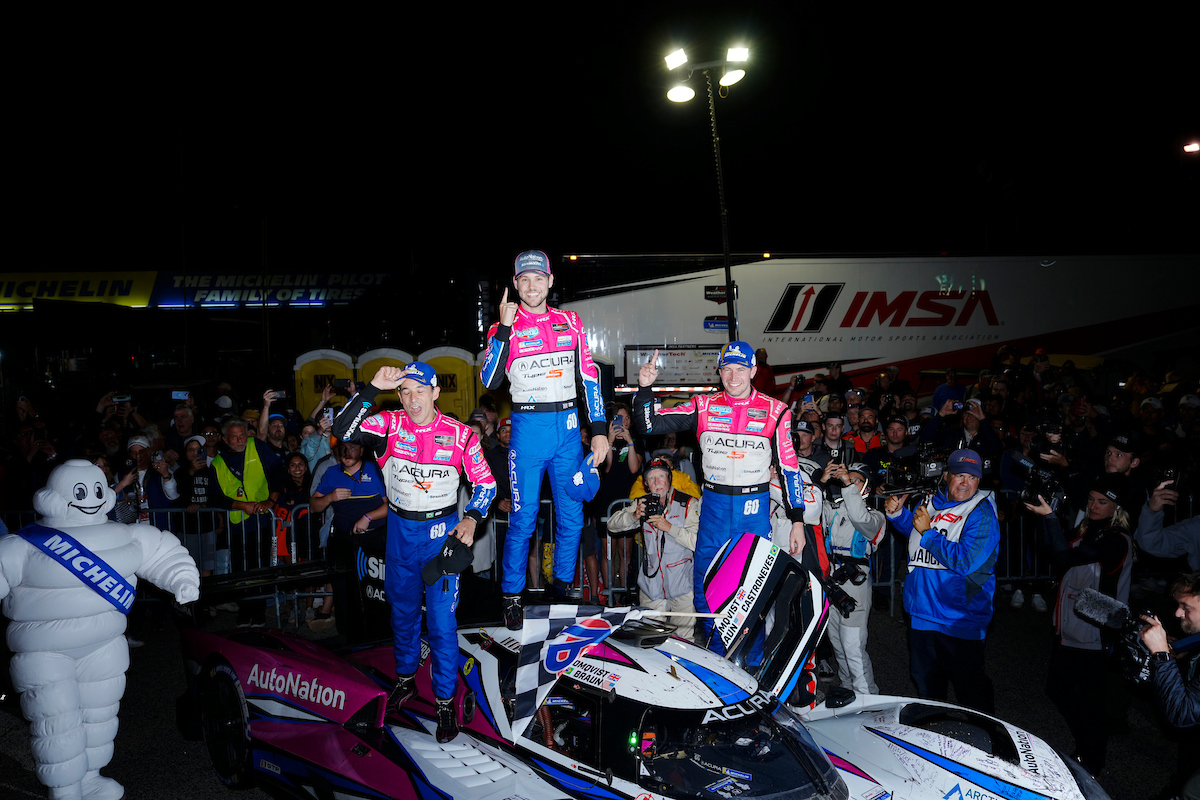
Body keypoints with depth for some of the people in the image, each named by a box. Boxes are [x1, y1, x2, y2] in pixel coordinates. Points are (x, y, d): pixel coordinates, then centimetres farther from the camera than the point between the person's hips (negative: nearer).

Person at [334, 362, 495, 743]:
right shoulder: (388, 425, -7)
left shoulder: (459, 435, -9)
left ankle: (445, 700, 11)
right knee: (403, 611, 18)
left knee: (441, 620, -2)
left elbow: (485, 483, -1)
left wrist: (471, 519, -16)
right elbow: (343, 430, -23)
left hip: (442, 532, -2)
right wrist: (373, 388, -28)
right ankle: (405, 680, 39)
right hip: (400, 530, 3)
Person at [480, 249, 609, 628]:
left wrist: (599, 429, 4)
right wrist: (504, 327, -20)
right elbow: (490, 381, -14)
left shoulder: (570, 322, 8)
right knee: (523, 518, -2)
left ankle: (562, 587, 24)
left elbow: (588, 376, 9)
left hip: (567, 427, 3)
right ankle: (511, 596, 13)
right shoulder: (505, 328, 0)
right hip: (528, 429, -3)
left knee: (572, 517, 7)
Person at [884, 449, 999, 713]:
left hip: (958, 618, -6)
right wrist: (897, 512, 9)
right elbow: (914, 528, 28)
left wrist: (928, 532, -22)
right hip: (921, 610, 7)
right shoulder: (931, 501, 5)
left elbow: (966, 561, -26)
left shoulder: (982, 513, -14)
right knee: (924, 679, 22)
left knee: (970, 683, 4)